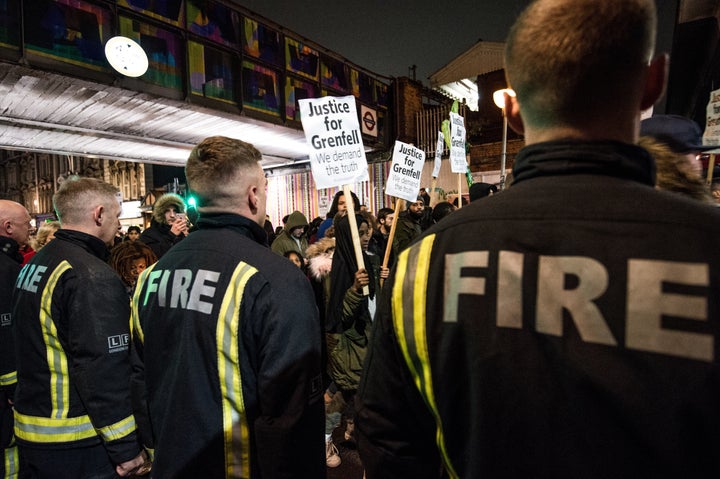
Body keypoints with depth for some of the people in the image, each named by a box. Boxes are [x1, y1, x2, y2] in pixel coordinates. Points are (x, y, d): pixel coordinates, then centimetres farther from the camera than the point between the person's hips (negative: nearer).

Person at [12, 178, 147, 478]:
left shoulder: (34, 265, 7)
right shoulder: (93, 277, -24)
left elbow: (38, 349, 15)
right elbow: (104, 371, -26)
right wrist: (126, 447, -18)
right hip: (77, 442, -9)